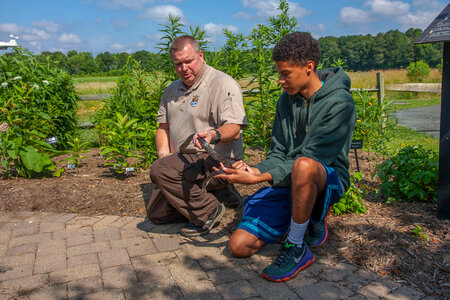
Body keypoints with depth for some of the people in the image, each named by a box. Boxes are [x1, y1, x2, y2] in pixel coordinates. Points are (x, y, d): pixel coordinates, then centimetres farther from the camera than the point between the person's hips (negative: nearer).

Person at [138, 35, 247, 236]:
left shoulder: (223, 84, -11)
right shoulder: (172, 90, 14)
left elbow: (234, 130, -20)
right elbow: (164, 126, 18)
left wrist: (213, 135, -42)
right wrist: (164, 154, -1)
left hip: (217, 161, -9)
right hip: (185, 160, 9)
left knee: (160, 170, -31)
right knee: (156, 213, 8)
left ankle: (209, 212, -13)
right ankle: (217, 191, 14)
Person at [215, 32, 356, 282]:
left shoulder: (339, 102, -14)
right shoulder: (287, 100, 7)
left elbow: (309, 159, -21)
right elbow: (278, 153, 8)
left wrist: (259, 178, -29)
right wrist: (254, 170, -14)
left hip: (327, 180, -6)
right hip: (287, 184, 6)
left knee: (304, 167, -43)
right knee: (239, 246, -6)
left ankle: (297, 249, -19)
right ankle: (311, 220, 14)